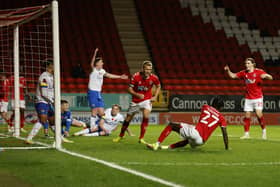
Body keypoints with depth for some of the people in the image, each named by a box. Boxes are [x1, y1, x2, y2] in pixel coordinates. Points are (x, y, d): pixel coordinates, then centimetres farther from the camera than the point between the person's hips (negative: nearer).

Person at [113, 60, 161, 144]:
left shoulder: (154, 78, -14)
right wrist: (137, 95, -30)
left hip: (146, 100, 0)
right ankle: (121, 135, 33)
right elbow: (129, 89, -13)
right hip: (136, 101, 0)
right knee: (128, 119, 10)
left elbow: (158, 86, 8)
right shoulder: (136, 77, -21)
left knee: (146, 116, -24)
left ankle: (141, 138, -13)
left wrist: (155, 97, -2)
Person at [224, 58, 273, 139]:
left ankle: (264, 131, 5)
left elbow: (270, 77, -16)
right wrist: (228, 70, -8)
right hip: (248, 98, 4)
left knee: (259, 114, -14)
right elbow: (233, 76, 11)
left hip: (258, 97, -4)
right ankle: (246, 134, 10)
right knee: (247, 116, 1)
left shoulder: (258, 71, -9)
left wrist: (266, 76, -39)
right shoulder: (244, 73, 4)